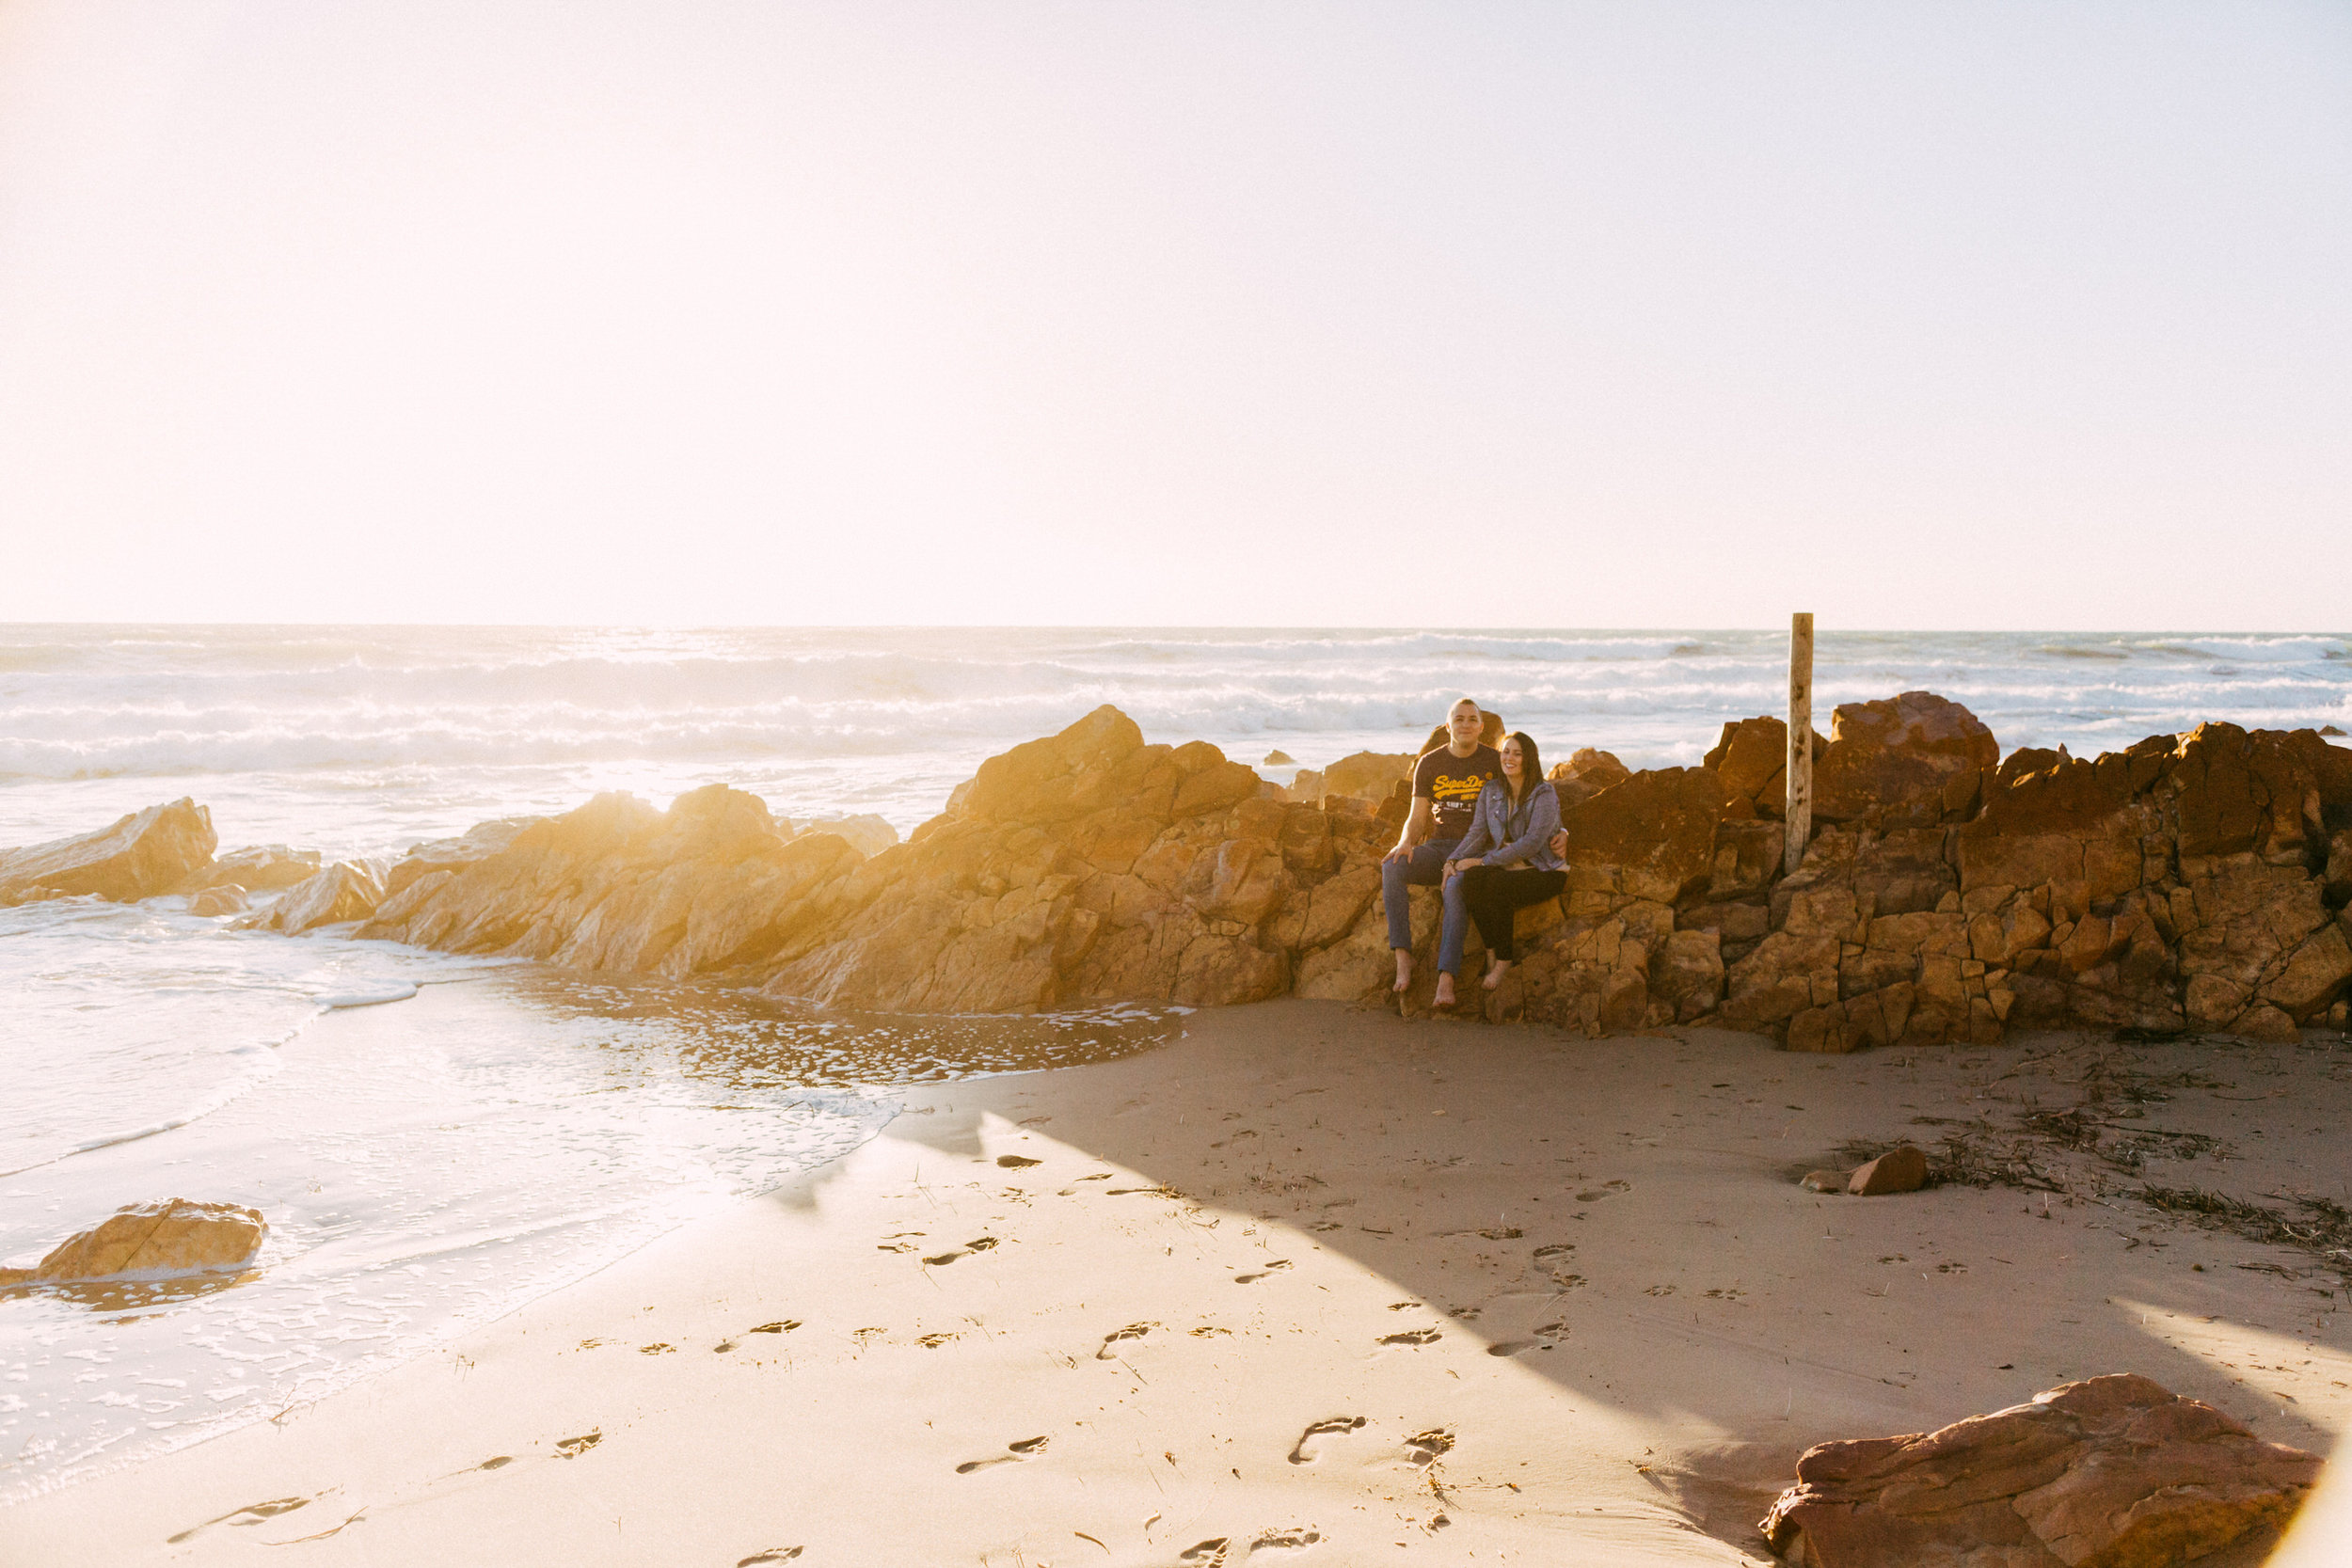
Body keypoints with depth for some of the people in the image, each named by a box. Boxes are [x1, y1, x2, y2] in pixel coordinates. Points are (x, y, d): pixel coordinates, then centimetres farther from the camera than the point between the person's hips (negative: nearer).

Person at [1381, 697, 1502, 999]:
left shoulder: (1494, 763, 5)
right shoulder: (1429, 764, 11)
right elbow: (1417, 817, 10)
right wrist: (1405, 843, -13)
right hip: (1438, 845, 3)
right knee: (1392, 868, -28)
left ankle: (1445, 976, -43)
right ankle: (1403, 957, -30)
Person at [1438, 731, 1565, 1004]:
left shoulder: (1544, 794, -8)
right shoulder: (1491, 792, 11)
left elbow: (1532, 843, -17)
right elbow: (1477, 832, 6)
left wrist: (1483, 861, -19)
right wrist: (1453, 860, -13)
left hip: (1543, 871, -5)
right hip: (1504, 867, 5)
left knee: (1496, 886, -34)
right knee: (1470, 878, -29)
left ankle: (1503, 959, -14)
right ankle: (1493, 952, -19)